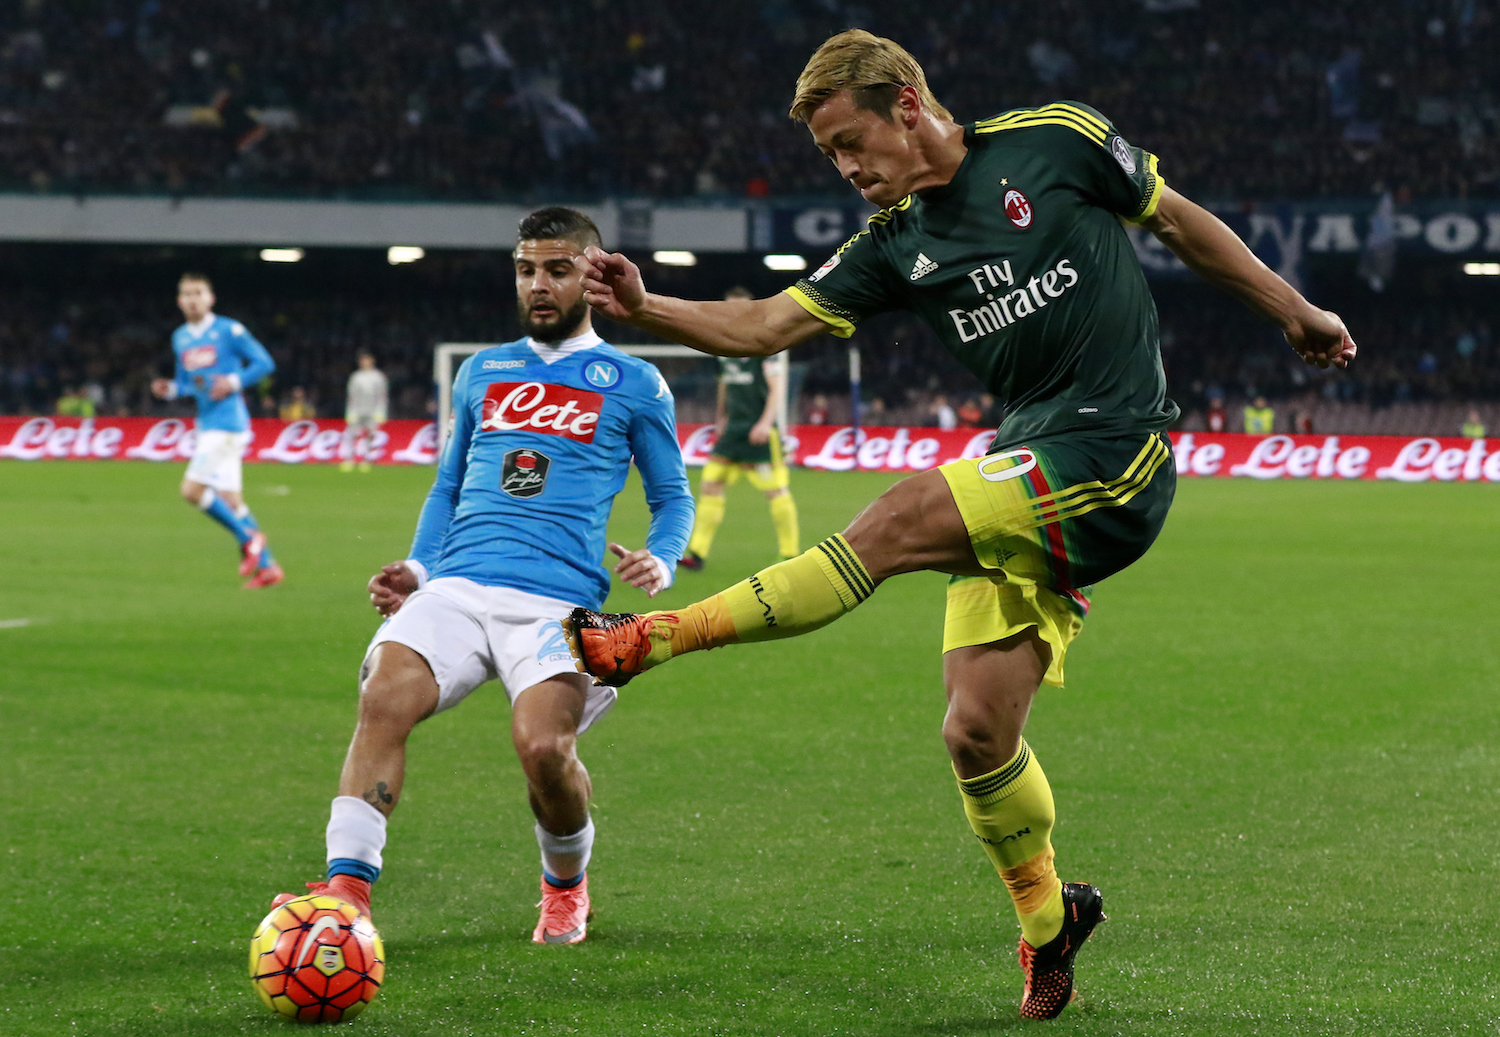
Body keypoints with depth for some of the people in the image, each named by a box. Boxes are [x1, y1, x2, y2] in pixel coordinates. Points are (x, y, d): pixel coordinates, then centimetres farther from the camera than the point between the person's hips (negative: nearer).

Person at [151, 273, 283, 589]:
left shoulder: (229, 331, -7)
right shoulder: (180, 338, 13)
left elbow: (265, 363, -5)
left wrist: (234, 382, -17)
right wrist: (170, 389, 1)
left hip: (227, 421, -8)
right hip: (207, 425, 8)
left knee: (192, 489, -16)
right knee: (229, 499, 6)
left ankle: (247, 538, -1)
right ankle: (267, 565, 12)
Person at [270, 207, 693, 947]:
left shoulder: (632, 384, 14)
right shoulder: (481, 373, 24)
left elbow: (672, 496, 19)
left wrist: (660, 561, -2)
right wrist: (416, 568, 14)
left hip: (559, 599, -3)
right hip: (457, 586, 3)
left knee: (543, 746, -26)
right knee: (383, 698, -26)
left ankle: (566, 886, 6)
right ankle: (347, 889, -31)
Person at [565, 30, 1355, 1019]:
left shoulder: (1056, 141, -1)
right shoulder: (896, 244, 12)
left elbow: (1178, 219, 11)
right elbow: (768, 324, 5)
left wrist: (1292, 309, 18)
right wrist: (645, 307, -11)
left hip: (1116, 456, -6)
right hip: (1030, 487, 6)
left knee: (899, 522, -22)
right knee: (977, 730, -2)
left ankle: (657, 637, -18)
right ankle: (1048, 919, 20)